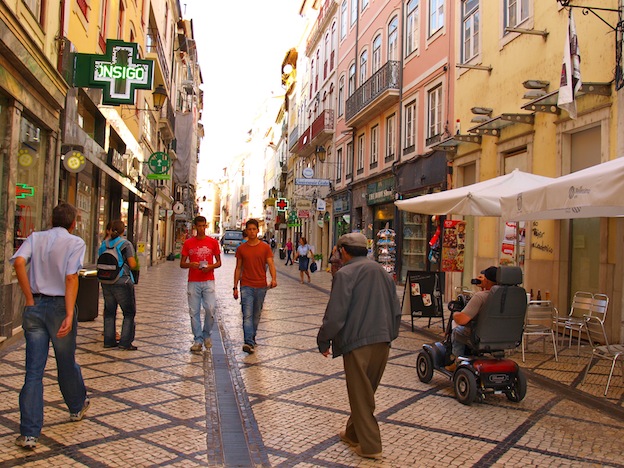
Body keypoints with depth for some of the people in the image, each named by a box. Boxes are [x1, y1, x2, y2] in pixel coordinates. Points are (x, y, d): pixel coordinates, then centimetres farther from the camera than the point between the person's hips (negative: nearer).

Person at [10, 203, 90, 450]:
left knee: (33, 371, 4)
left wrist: (29, 299, -7)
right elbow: (71, 277, -16)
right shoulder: (76, 242, -3)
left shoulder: (35, 238, 7)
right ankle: (77, 407, 40)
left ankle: (29, 433, 3)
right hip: (59, 306, -2)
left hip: (34, 307, 3)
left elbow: (19, 262, -12)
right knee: (67, 364, 17)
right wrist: (70, 315, -20)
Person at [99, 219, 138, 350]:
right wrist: (133, 259, 8)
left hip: (106, 282, 6)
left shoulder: (104, 244, 6)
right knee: (129, 312, 4)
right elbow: (132, 265, -13)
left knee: (109, 311, 14)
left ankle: (109, 340, 17)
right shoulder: (126, 244, -10)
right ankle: (125, 342, 0)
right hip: (122, 282, -5)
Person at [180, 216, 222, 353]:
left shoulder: (213, 242, 5)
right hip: (193, 282, 1)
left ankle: (206, 335, 14)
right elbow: (182, 264, 7)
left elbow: (219, 262, 9)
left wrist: (210, 267, -12)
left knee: (211, 308, -10)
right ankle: (198, 340, 12)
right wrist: (191, 264, -14)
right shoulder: (188, 243, 5)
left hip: (208, 281, -1)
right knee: (194, 312, 2)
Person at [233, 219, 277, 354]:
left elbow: (271, 265, -4)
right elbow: (238, 268, 9)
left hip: (261, 287, 1)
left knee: (256, 315, 11)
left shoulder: (265, 247, 2)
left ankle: (252, 338, 28)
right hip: (246, 286, -1)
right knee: (247, 315, -11)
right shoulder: (241, 249, 5)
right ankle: (249, 343, -16)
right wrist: (235, 287, 5)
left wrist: (274, 278, -23)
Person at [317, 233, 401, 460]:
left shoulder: (345, 274, -11)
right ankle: (353, 433, 34)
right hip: (382, 341, 7)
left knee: (360, 394, 5)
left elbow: (336, 313, -15)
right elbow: (396, 310, 15)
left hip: (358, 342, -7)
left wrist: (324, 341, -3)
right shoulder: (383, 272, 11)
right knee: (366, 391, 19)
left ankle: (369, 445, 12)